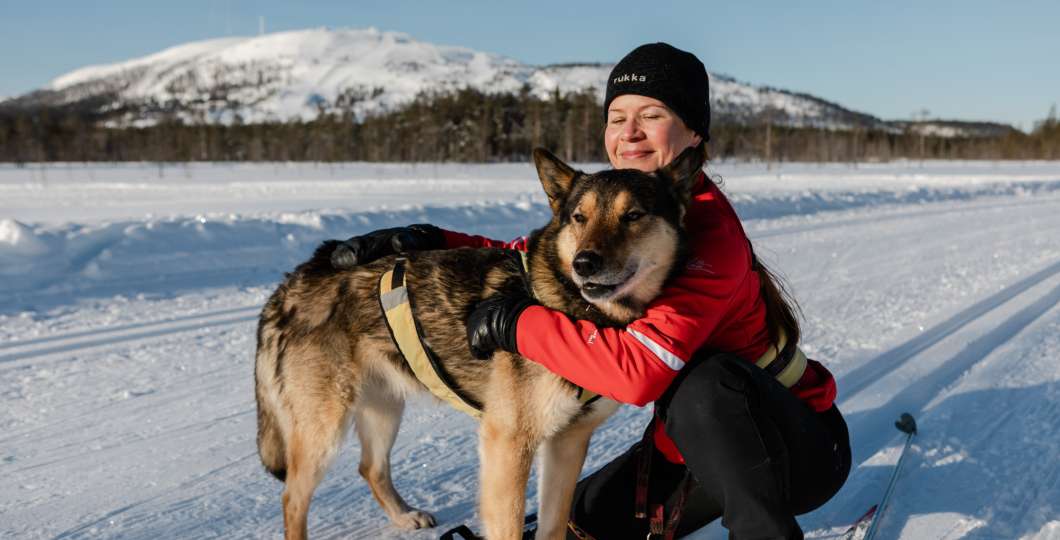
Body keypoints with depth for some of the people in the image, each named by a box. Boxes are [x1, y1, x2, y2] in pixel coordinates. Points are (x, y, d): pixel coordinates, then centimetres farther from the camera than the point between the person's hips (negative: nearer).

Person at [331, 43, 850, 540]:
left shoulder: (709, 232, -28)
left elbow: (638, 370, -38)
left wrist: (514, 322, -28)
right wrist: (427, 240, -8)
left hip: (801, 446, -7)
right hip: (697, 442, 7)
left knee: (708, 383, -36)